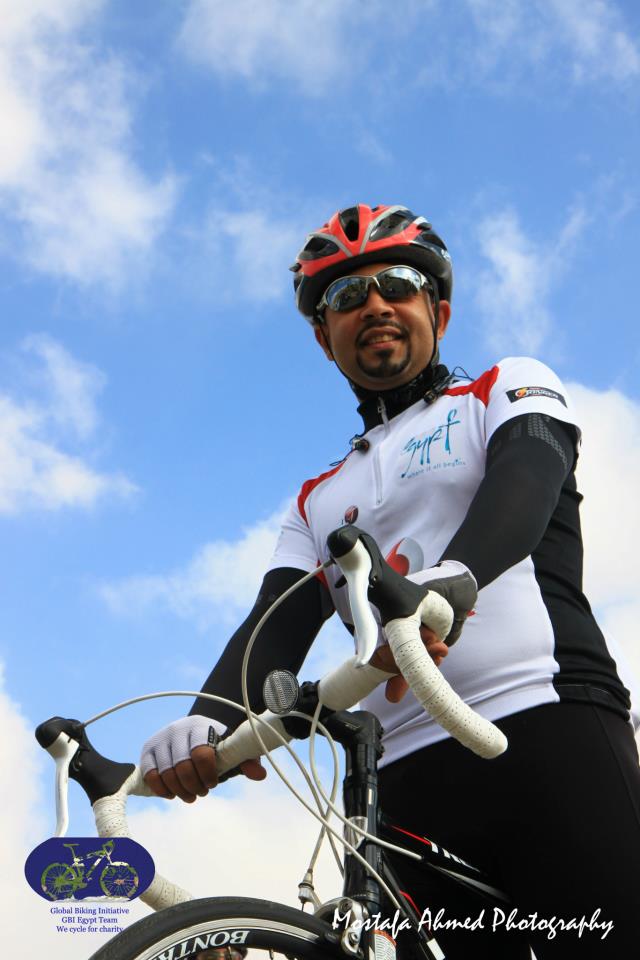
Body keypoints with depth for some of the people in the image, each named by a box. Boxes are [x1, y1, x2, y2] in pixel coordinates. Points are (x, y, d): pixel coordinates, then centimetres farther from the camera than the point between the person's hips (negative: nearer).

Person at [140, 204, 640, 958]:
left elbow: (524, 482, -10)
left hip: (548, 727, -3)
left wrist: (450, 578, -33)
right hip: (412, 779, 4)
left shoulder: (512, 387, 14)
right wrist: (208, 720, -16)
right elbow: (278, 626, 7)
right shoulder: (318, 502, 24)